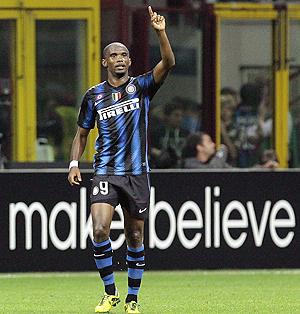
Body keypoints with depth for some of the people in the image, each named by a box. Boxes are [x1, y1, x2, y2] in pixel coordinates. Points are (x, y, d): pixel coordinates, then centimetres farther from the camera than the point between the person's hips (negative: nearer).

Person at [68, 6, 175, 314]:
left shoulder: (141, 87, 3)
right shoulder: (93, 96, 6)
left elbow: (168, 63, -13)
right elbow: (81, 133, 16)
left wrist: (160, 32, -27)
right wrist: (74, 163, 2)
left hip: (137, 173, 0)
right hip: (105, 173, 0)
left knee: (135, 237, 6)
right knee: (100, 230, -17)